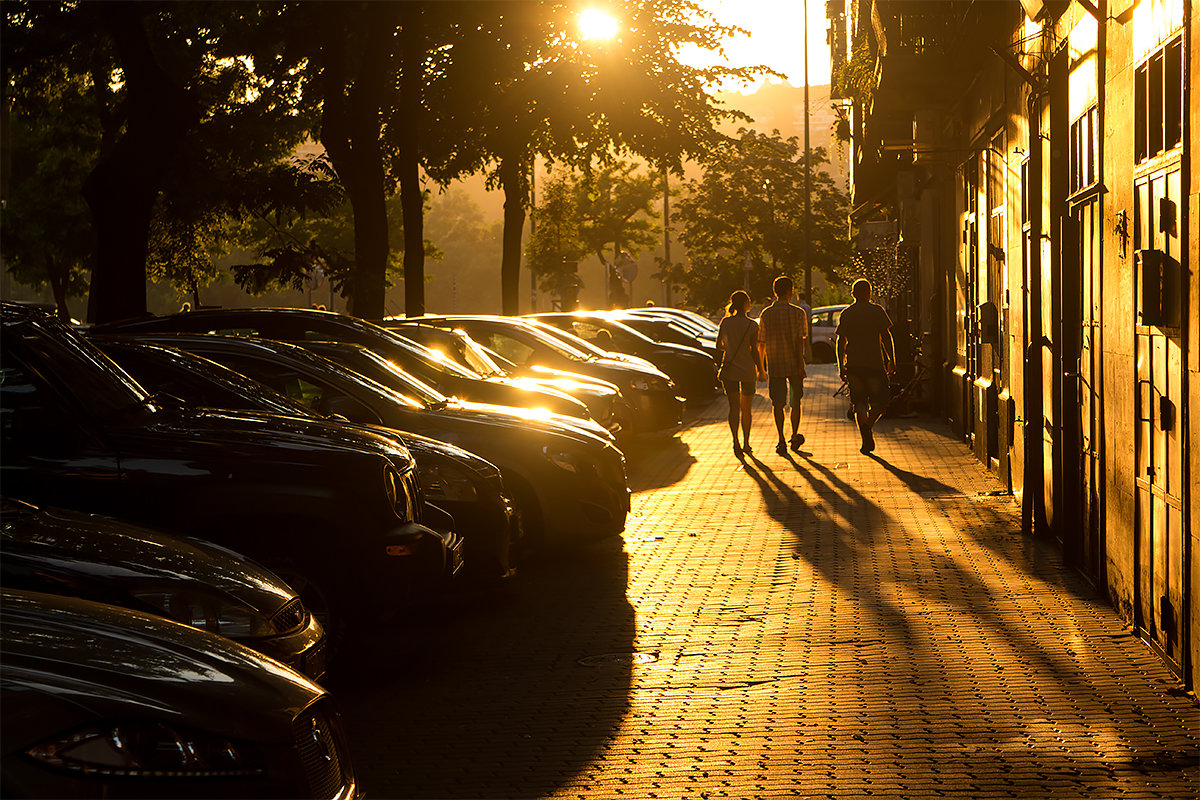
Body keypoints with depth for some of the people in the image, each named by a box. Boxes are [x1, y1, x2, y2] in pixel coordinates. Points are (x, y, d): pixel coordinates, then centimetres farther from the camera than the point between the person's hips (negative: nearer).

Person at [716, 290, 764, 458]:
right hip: (747, 369, -1)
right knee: (746, 408, 14)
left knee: (734, 407, -3)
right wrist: (760, 370, 3)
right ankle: (746, 443, 22)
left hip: (729, 369, 1)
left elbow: (719, 346, 9)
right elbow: (754, 351, -9)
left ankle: (736, 441, -21)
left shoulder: (725, 322, 1)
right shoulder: (752, 325, -8)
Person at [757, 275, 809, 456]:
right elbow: (799, 340, -11)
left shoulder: (766, 314, 2)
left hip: (775, 365, 1)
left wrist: (761, 366, 15)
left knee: (778, 404, 2)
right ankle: (794, 437, 23)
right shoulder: (797, 313, -5)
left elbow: (761, 343, 5)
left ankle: (781, 440, -7)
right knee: (795, 403, 15)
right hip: (794, 364, -1)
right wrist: (800, 363, -11)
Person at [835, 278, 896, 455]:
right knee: (880, 401, 7)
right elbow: (886, 337, -4)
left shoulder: (846, 313, 7)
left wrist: (841, 366, 14)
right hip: (875, 363, -3)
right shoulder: (877, 311, -2)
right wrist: (892, 360, 3)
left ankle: (866, 440, 2)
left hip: (854, 366, 3)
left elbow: (841, 342, 8)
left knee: (859, 403, 7)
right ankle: (869, 425, -19)